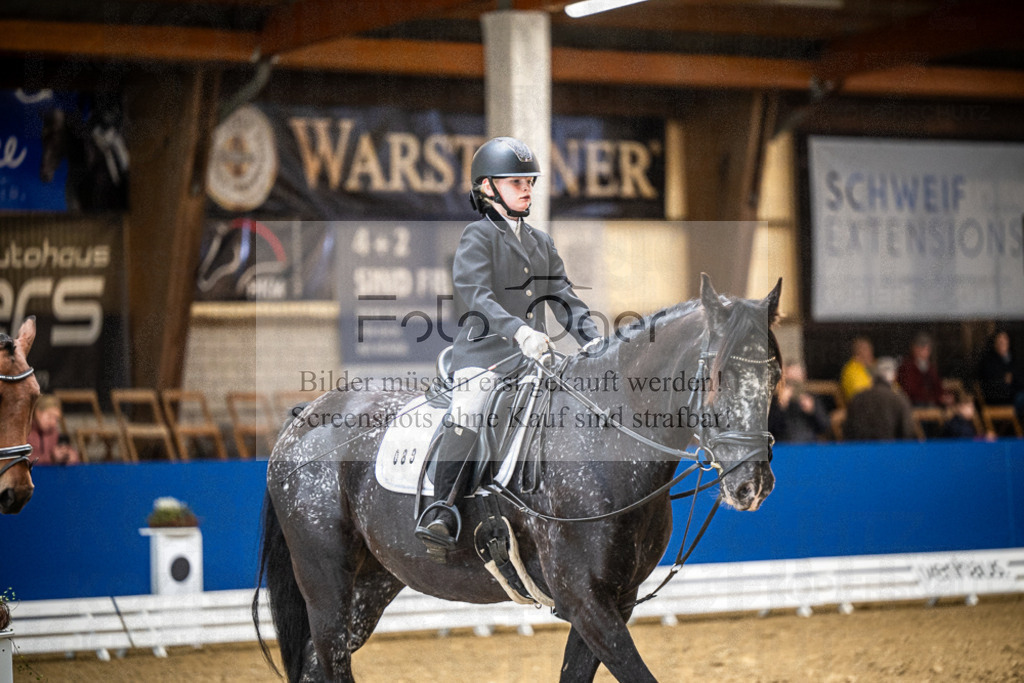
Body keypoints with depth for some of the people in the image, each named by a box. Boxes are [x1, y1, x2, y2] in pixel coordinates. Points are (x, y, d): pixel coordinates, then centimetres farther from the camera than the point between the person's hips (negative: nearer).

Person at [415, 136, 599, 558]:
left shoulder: (541, 244, 22)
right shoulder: (477, 238, 0)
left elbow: (564, 299, 18)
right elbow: (476, 296, -15)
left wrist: (592, 340, -1)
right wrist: (518, 331, -31)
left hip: (533, 353, 7)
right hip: (483, 350, -7)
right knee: (467, 414, -28)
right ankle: (443, 512, -29)